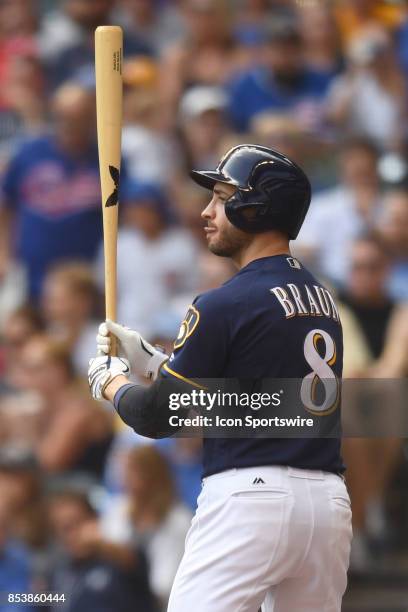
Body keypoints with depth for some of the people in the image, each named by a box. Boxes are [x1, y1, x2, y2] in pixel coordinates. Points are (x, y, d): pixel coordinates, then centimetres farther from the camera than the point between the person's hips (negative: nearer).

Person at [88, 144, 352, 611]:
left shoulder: (226, 304, -9)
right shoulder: (323, 298, 16)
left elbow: (158, 418, -5)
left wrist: (109, 384, 15)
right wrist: (147, 359, 25)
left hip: (249, 497, -8)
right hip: (330, 502, 8)